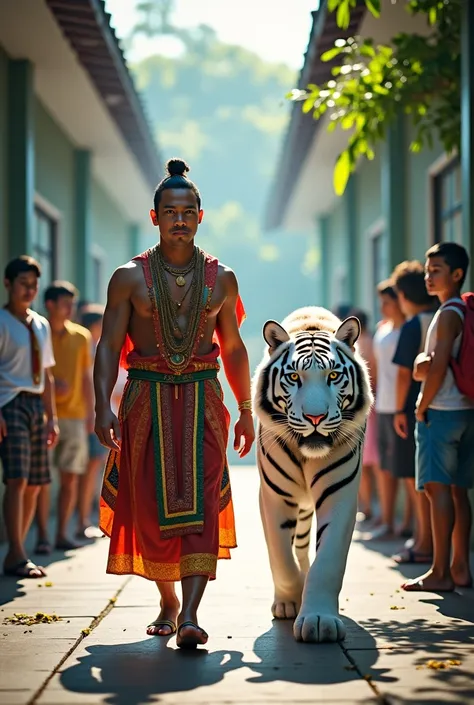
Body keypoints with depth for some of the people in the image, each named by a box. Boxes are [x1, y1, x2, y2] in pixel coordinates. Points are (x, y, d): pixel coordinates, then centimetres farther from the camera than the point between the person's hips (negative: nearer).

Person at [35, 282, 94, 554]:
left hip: (74, 416, 3)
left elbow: (86, 378, 14)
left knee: (71, 478, 4)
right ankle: (42, 536, 1)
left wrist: (91, 412, 9)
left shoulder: (82, 336, 9)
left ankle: (62, 534, 12)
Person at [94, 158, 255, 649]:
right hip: (146, 400, 0)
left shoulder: (221, 279, 8)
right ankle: (168, 603, 24)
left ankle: (190, 615, -20)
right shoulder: (129, 278, 1)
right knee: (151, 506, 3)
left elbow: (233, 349, 17)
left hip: (202, 399, 0)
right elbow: (109, 346, -3)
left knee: (199, 504, -12)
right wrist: (103, 406, -16)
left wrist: (246, 412, 17)